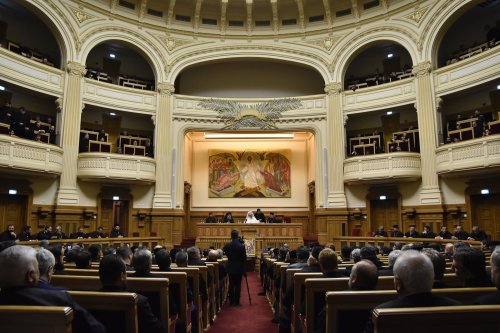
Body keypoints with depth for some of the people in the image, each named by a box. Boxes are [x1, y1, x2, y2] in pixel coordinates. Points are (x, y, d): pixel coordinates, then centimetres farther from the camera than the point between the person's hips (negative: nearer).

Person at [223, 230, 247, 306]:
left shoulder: (227, 245, -6)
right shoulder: (241, 246, -14)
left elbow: (226, 254, 8)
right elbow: (244, 258, -8)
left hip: (230, 268, 3)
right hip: (239, 268, -3)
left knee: (231, 285, 11)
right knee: (238, 285, 4)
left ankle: (231, 301, 16)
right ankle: (236, 302, 7)